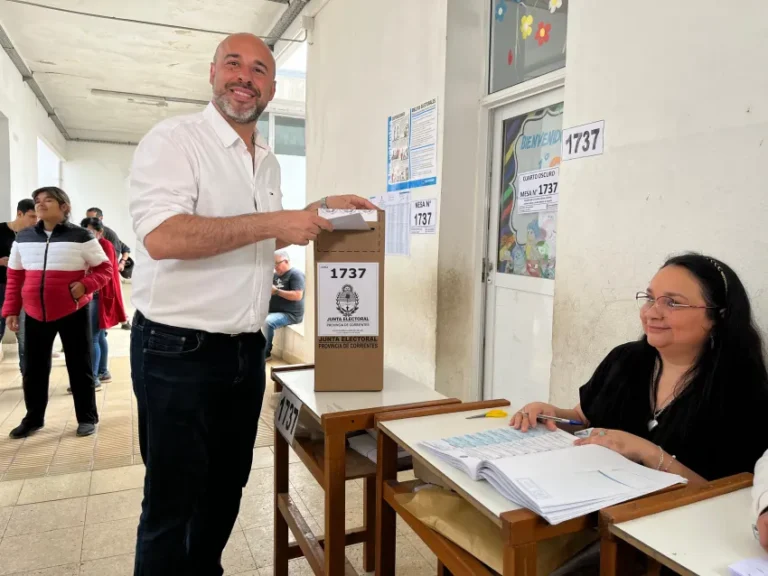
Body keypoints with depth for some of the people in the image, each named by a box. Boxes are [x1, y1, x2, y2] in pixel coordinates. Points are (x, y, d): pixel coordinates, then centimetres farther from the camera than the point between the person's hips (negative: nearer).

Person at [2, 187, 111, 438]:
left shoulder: (81, 237, -5)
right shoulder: (23, 237, 7)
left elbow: (105, 268, -2)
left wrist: (85, 285, -18)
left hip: (73, 313, -4)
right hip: (35, 315, 4)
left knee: (80, 366, 5)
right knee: (34, 368, 11)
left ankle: (87, 417, 17)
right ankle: (33, 418, 27)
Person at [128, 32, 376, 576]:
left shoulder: (270, 161, 12)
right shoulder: (174, 138, -11)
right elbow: (162, 236, -27)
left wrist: (321, 210, 12)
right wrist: (273, 222, -25)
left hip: (246, 350, 7)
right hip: (178, 351, -7)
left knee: (227, 489, 20)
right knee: (172, 502, 7)